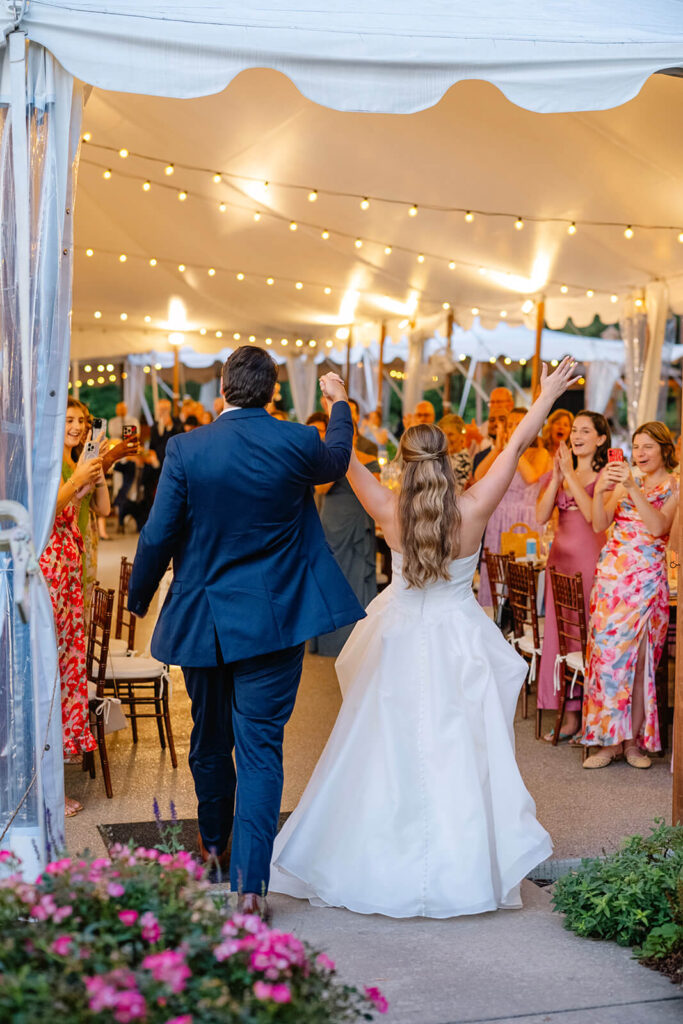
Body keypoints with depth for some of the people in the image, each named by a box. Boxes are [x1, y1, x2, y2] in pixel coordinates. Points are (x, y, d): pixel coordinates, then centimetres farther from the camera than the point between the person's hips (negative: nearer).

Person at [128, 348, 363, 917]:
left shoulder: (186, 449, -10)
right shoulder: (297, 443, -8)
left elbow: (158, 537, -9)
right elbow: (337, 460, 16)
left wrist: (139, 598, 9)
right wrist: (340, 404, 35)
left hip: (201, 618, 1)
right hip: (273, 623, -1)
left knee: (210, 737, 21)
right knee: (260, 747, 1)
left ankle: (213, 843, 43)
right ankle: (250, 881, -6)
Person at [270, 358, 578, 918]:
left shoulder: (390, 512, -14)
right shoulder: (472, 511, -16)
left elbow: (346, 458, -3)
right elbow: (517, 446, -6)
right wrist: (549, 394, 4)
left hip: (400, 639, 1)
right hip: (458, 643, -1)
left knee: (389, 747, 12)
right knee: (458, 750, 7)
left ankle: (385, 856, 24)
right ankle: (460, 863, 15)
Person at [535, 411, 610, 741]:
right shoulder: (561, 472, 12)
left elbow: (594, 514, -18)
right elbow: (541, 516, 3)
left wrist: (571, 475, -16)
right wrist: (556, 477, -7)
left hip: (591, 559, -6)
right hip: (561, 556, 6)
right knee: (560, 632, 7)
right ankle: (569, 714, 15)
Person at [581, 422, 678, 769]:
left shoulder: (673, 488, 2)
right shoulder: (624, 482, 13)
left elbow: (658, 526, -16)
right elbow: (600, 524, 2)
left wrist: (632, 488, -23)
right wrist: (600, 490, -15)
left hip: (647, 581, -3)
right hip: (611, 577, 3)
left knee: (637, 659, -4)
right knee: (606, 654, -2)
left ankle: (633, 740, 5)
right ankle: (609, 740, 4)